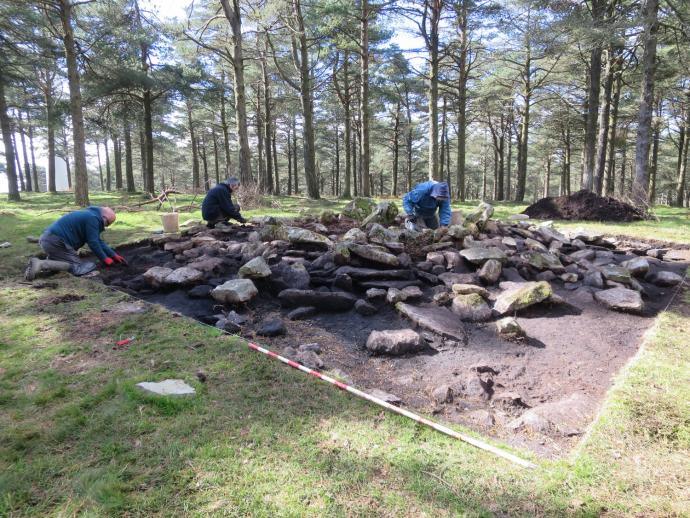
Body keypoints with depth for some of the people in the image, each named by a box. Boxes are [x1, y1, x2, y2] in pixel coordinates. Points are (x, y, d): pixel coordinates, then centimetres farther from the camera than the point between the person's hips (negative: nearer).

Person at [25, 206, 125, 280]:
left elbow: (99, 241, 25)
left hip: (48, 238, 11)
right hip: (55, 242, -11)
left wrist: (114, 255, 21)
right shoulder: (93, 218, -12)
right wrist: (105, 259, -1)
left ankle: (37, 263, 8)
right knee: (77, 266, -11)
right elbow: (93, 243, -13)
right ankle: (41, 264, -23)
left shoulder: (90, 215, 21)